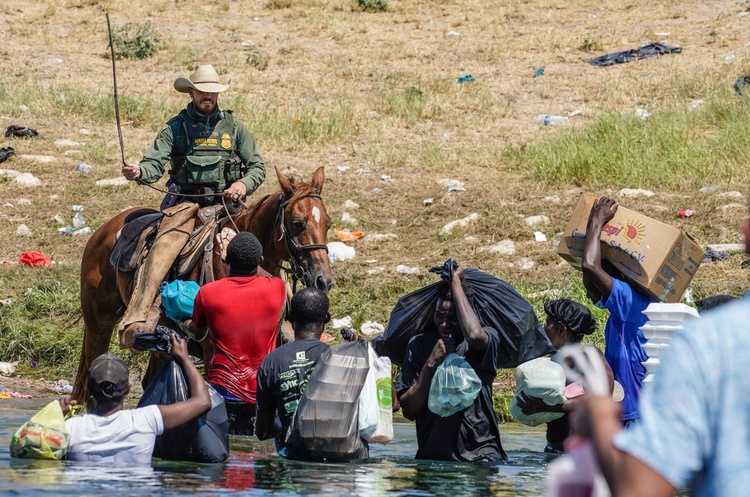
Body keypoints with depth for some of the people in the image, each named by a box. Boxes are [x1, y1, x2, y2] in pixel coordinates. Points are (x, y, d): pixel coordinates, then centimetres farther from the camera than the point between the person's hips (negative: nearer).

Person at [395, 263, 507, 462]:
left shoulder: (488, 338, 2)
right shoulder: (418, 345, 7)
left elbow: (475, 335, -26)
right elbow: (409, 411, 2)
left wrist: (455, 282, -15)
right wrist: (431, 364, -9)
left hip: (480, 451, -2)